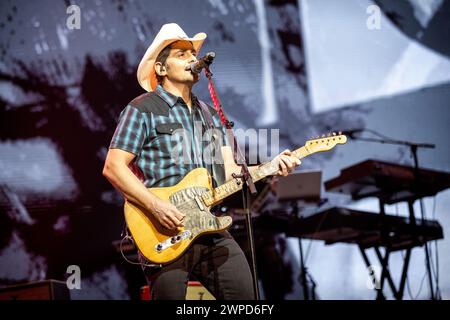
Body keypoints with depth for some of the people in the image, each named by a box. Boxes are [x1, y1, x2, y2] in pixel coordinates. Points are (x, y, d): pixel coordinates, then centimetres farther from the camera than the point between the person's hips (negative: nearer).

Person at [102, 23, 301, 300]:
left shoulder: (209, 114, 19)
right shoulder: (143, 109, -2)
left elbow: (229, 170, 13)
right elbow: (113, 167, -9)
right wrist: (156, 206, -20)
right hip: (165, 232, -6)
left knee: (245, 294, 1)